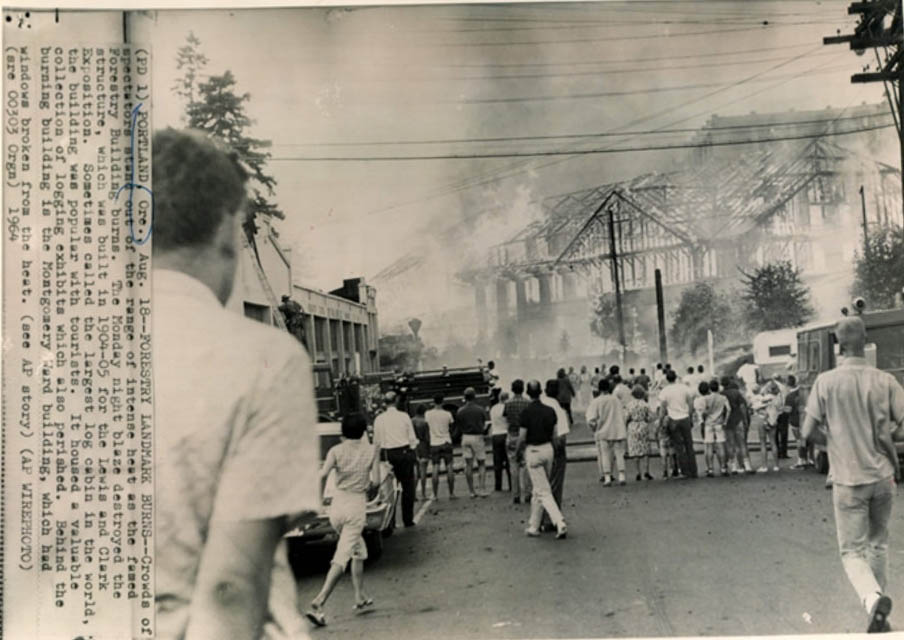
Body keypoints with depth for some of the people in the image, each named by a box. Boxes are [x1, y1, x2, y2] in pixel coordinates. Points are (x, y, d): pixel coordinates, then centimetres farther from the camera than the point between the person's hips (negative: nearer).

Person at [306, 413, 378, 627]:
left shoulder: (336, 450, -2)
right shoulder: (371, 451, -3)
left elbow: (322, 475, -16)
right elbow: (375, 481, -5)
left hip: (337, 505, 3)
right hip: (357, 505, -3)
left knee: (359, 550, 24)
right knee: (341, 557, -7)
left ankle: (360, 598, 29)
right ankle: (318, 603, -19)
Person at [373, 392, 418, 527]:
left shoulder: (379, 419, -1)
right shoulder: (404, 416, -4)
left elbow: (376, 442, 2)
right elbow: (412, 438, -1)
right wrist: (414, 454, 11)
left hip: (388, 455, 1)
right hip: (404, 453, -1)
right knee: (408, 487, 8)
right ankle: (408, 519, 9)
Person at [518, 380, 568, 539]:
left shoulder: (527, 412, -14)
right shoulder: (550, 410, 2)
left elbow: (522, 437, -13)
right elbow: (554, 434, 5)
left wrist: (520, 447, 8)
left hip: (533, 451, -6)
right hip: (548, 449, 6)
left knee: (544, 492, -4)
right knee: (538, 490, 17)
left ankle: (560, 524, -16)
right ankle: (533, 526, 25)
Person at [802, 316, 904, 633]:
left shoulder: (826, 382, -10)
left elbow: (809, 432, -9)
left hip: (848, 479, -2)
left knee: (852, 550, 5)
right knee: (878, 544, 20)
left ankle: (873, 599, -22)